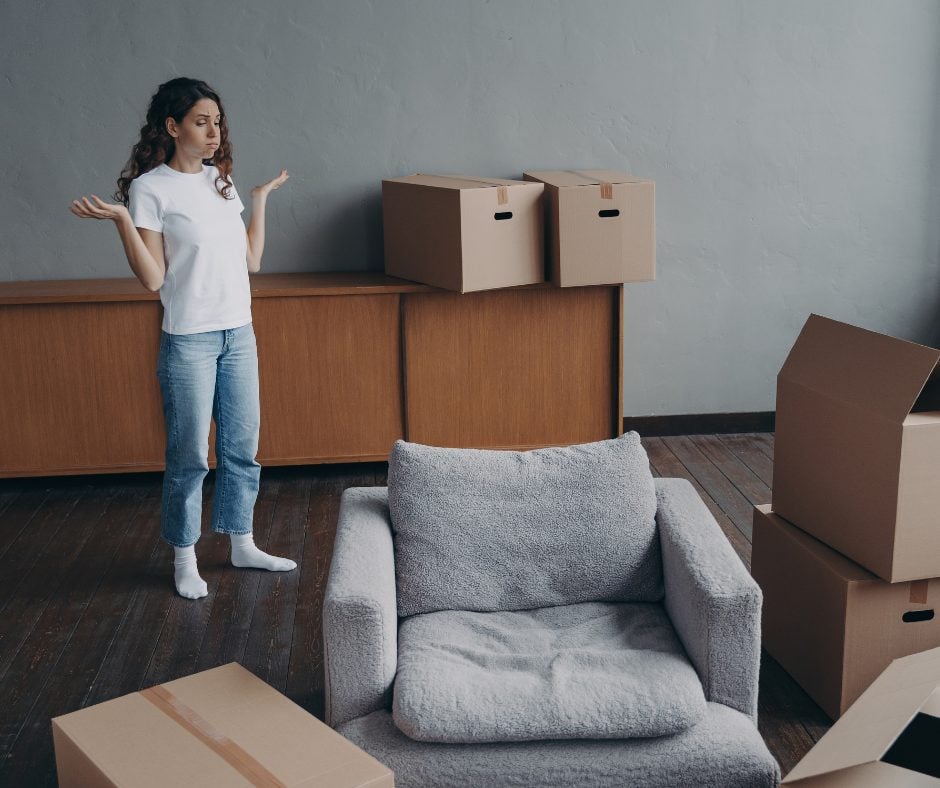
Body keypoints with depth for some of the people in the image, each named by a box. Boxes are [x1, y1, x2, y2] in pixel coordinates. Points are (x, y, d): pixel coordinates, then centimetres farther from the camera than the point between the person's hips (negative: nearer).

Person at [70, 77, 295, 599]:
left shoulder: (222, 180, 8)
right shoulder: (150, 188, -10)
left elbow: (251, 261, 10)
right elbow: (153, 279, -13)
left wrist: (261, 200, 14)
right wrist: (121, 220, -22)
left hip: (239, 335, 6)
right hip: (189, 341, -6)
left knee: (243, 446, 14)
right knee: (190, 455, 3)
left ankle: (242, 544, 29)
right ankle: (185, 560, 20)